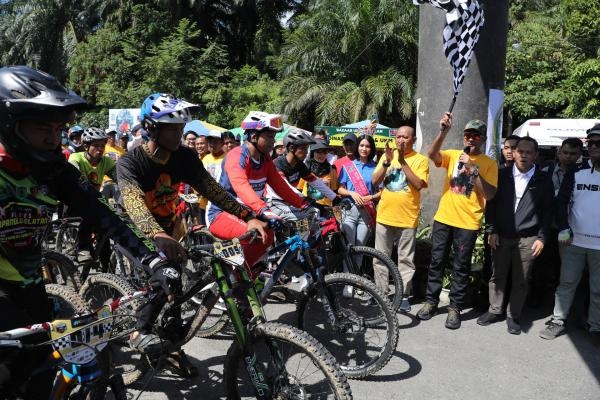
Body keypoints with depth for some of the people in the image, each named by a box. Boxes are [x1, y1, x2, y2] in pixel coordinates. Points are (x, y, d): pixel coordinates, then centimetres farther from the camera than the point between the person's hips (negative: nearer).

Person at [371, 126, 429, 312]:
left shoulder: (420, 160, -2)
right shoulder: (387, 155, 7)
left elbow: (419, 184, -15)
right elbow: (375, 181, -1)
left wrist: (403, 162, -18)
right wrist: (387, 162, -14)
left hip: (407, 218, -3)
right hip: (384, 216, 3)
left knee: (405, 259, 6)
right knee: (380, 258, 9)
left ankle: (404, 295, 16)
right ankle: (380, 292, 21)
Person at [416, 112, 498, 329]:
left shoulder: (489, 164, 0)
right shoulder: (453, 155, 5)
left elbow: (489, 194, -10)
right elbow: (431, 154, -15)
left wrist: (473, 169, -17)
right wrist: (444, 131, -26)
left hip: (468, 223, -2)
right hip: (443, 219, 2)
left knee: (461, 267, 6)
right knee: (436, 262, 10)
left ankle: (455, 307, 19)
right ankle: (431, 301, 24)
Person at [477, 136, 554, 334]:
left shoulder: (543, 180, 0)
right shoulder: (501, 174, 1)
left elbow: (547, 211, 3)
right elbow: (491, 204, 3)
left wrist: (541, 238, -3)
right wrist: (491, 231, -2)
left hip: (527, 239, -1)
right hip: (501, 236, 1)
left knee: (521, 280, 6)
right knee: (498, 275, 10)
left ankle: (513, 316, 20)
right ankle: (495, 310, 25)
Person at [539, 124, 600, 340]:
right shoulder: (577, 172, 3)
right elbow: (562, 201, 3)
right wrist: (563, 229, -6)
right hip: (573, 240, 1)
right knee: (567, 283, 9)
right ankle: (558, 321, 18)